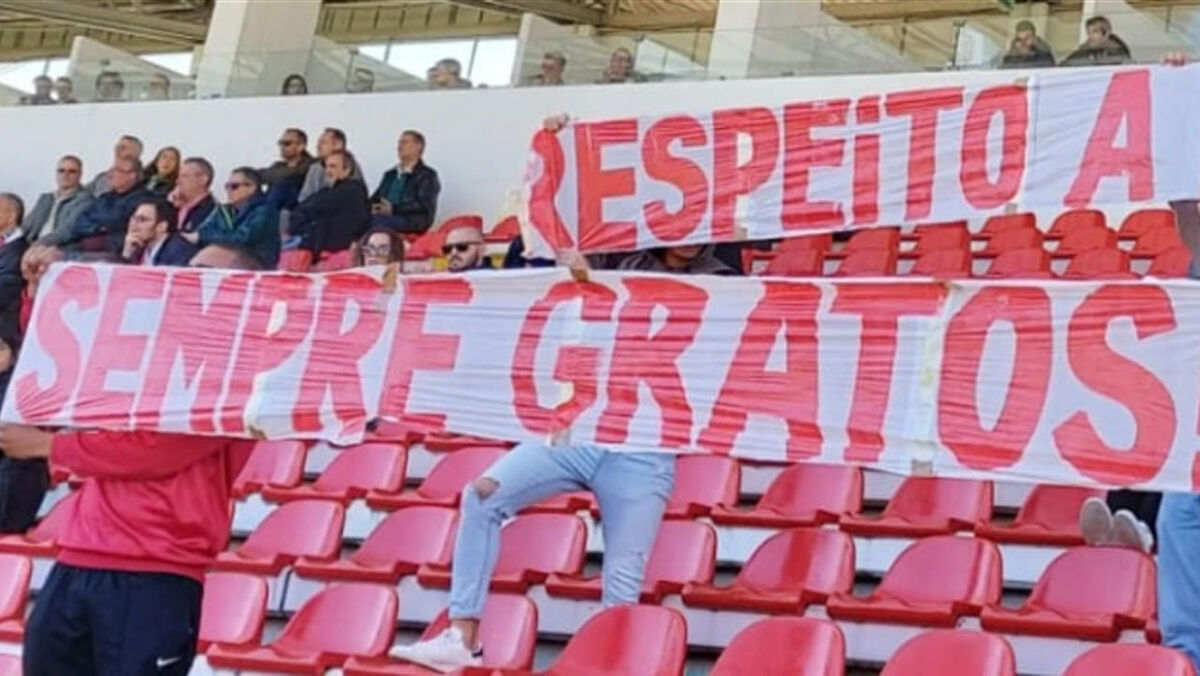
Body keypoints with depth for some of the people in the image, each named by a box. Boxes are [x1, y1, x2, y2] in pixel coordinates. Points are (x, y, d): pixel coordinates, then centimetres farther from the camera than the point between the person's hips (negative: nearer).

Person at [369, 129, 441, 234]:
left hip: (411, 223, -6)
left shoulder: (427, 175, 5)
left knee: (375, 220, -35)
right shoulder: (390, 174, 27)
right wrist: (371, 208, -4)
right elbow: (375, 198, 21)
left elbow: (424, 205, -8)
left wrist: (393, 209, -17)